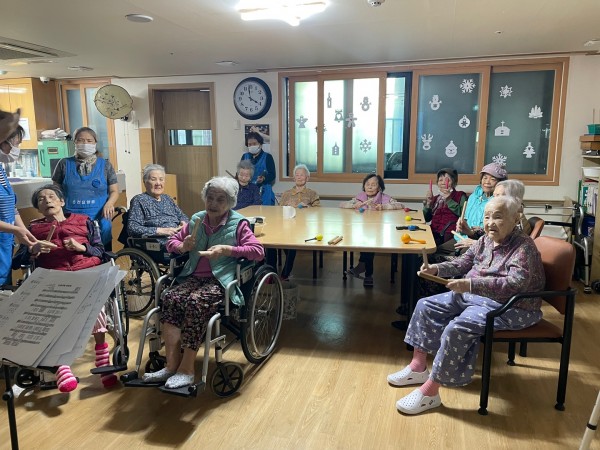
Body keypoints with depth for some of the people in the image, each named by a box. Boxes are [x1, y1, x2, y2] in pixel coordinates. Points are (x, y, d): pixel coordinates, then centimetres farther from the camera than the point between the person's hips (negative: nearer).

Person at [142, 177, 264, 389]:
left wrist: (226, 249, -16)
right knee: (170, 298, -26)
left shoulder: (238, 224, 3)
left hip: (221, 280, -4)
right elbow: (171, 241, 25)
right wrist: (182, 247, 1)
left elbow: (258, 251, -6)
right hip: (194, 277, 5)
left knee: (196, 302, -33)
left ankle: (186, 369, -26)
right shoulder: (196, 220, 17)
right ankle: (172, 365, -26)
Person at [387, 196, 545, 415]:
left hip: (509, 308, -9)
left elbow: (516, 283, -33)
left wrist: (471, 285, -41)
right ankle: (418, 366, 14)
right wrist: (437, 269, -7)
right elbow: (462, 263, 13)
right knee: (426, 306, 4)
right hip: (472, 296, 9)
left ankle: (430, 391, -18)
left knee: (457, 328, -30)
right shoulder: (485, 240, 5)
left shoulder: (523, 247, -19)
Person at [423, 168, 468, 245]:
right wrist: (428, 203, 7)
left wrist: (449, 200, -9)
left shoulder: (460, 196, 11)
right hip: (434, 232, 5)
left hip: (449, 233, -5)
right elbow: (427, 219, 20)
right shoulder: (435, 198, 25)